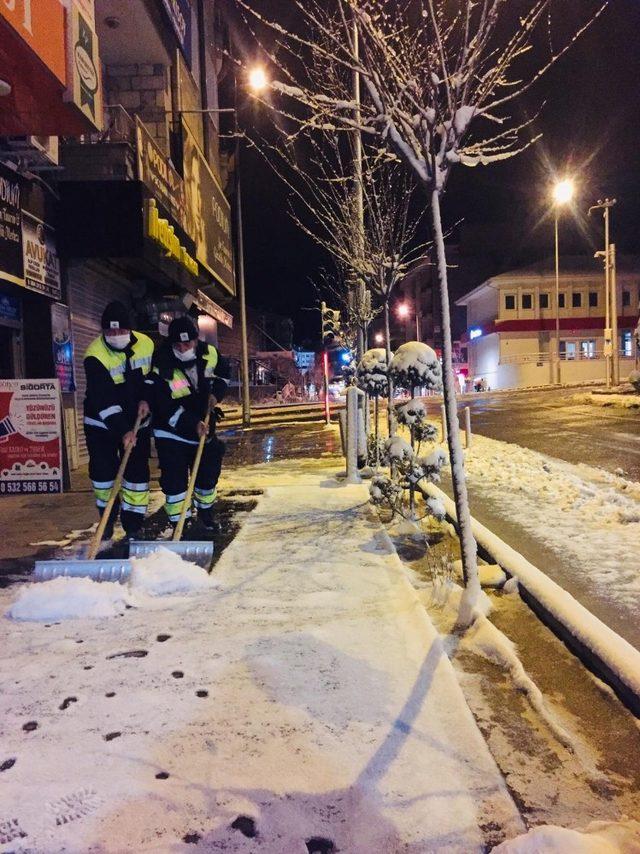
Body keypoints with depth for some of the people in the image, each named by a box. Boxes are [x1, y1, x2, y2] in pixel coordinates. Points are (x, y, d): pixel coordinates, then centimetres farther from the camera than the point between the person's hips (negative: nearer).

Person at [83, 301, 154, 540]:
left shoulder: (146, 344, -9)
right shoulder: (95, 355, -22)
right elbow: (103, 400, -28)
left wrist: (145, 399, -8)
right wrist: (123, 431, -35)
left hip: (136, 420, 3)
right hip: (102, 422, -2)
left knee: (137, 470, 0)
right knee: (103, 470, 1)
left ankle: (133, 524, 9)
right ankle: (108, 518, 25)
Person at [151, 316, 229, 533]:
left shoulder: (209, 354, -11)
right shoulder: (162, 368, -26)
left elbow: (224, 372, 11)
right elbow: (165, 408, -25)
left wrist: (216, 392, -7)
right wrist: (191, 423, -33)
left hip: (203, 427, 5)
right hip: (171, 431, -5)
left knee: (208, 472, 15)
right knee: (174, 480, -7)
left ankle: (205, 512, 40)